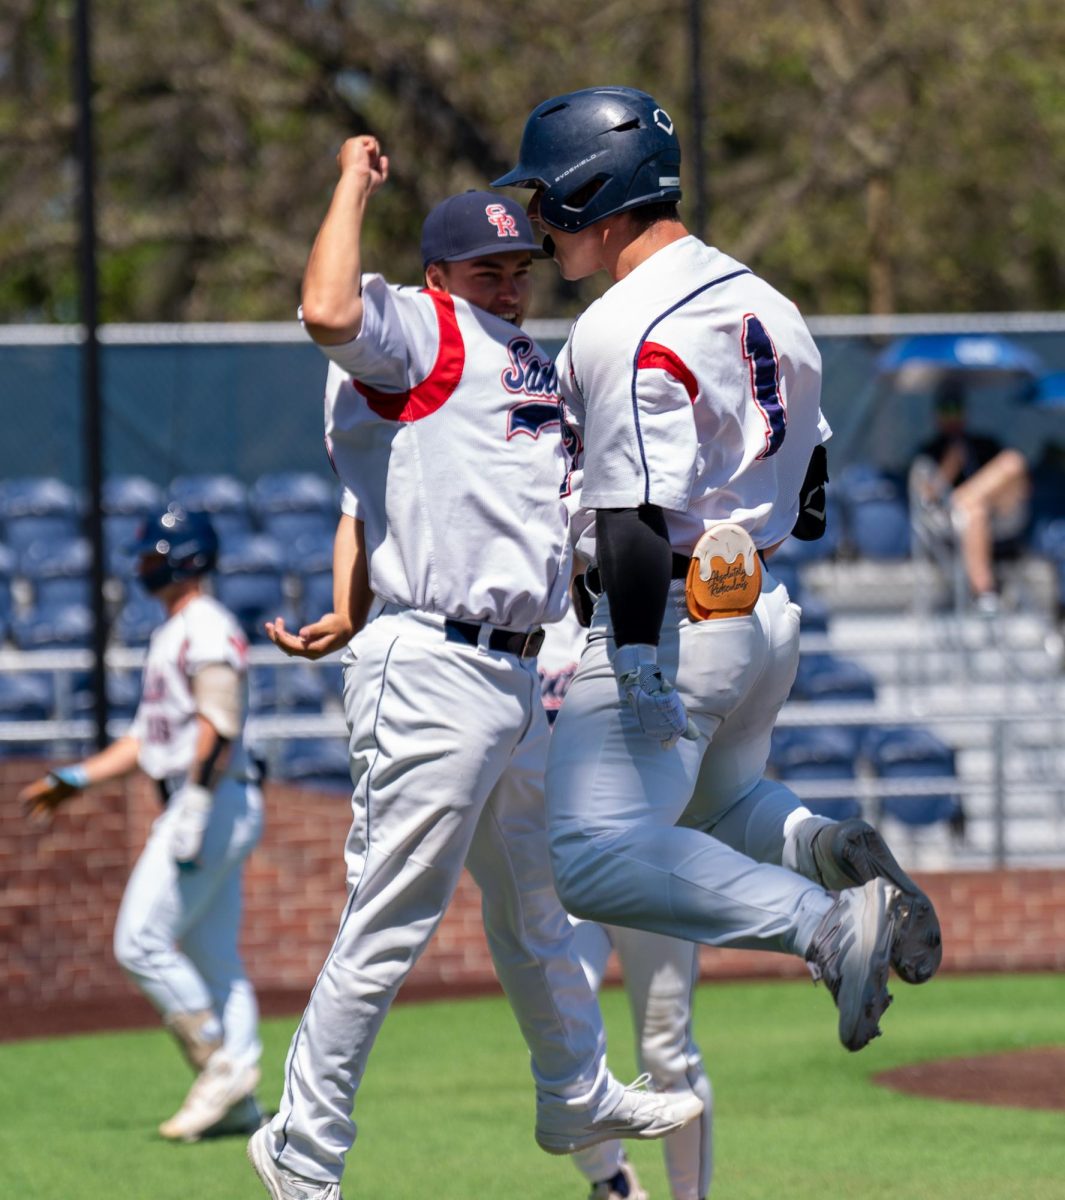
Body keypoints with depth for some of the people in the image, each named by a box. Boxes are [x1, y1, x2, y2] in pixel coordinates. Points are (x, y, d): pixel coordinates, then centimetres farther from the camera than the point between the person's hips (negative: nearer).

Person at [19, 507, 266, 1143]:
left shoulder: (210, 627, -10)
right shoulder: (169, 635, 21)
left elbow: (219, 725, -21)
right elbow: (147, 737, 27)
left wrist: (196, 805, -28)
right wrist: (76, 779, 22)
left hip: (215, 801, -10)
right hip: (197, 807, 10)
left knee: (142, 940, -12)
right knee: (212, 957, 7)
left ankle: (221, 1061, -9)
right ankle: (237, 1099, 6)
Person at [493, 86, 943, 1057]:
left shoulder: (626, 330, -18)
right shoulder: (759, 301, 12)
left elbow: (638, 517, -25)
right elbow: (809, 474, 21)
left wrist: (640, 665, -27)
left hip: (678, 617, -10)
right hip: (769, 613, 10)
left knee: (595, 855, -13)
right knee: (719, 804, 30)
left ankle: (828, 923, -23)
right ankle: (833, 852, 0)